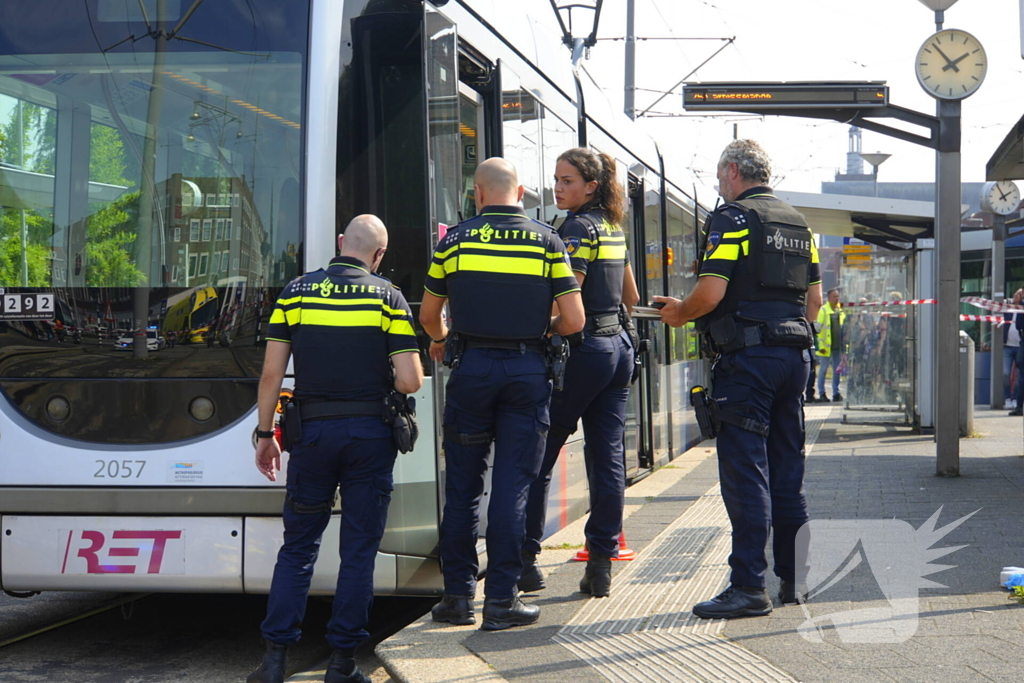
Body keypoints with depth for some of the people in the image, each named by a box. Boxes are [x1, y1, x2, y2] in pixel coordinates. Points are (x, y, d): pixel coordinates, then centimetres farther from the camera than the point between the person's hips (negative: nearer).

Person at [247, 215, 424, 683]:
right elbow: (410, 381, -8)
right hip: (370, 433, -1)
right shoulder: (387, 298, -2)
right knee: (359, 549, 7)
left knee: (297, 547, 10)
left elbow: (272, 373, 0)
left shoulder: (296, 292, 3)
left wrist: (265, 434, 9)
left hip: (313, 429, 1)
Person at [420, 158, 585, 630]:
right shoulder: (547, 242, 1)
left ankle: (458, 596, 13)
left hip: (471, 368, 0)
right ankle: (501, 599, 4)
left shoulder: (455, 240, 2)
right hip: (527, 372, 0)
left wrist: (442, 341, 33)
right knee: (512, 488, 3)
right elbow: (573, 321, -3)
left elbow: (428, 315, 11)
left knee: (462, 488, 9)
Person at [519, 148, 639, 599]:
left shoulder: (577, 228, -12)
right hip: (619, 345, 9)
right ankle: (602, 564, 8)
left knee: (538, 457, 0)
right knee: (608, 459, 6)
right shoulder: (614, 228, 14)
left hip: (583, 349, -8)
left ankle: (525, 561, 3)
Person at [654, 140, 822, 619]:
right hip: (794, 354, 8)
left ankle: (749, 587, -9)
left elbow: (711, 292, -16)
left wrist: (679, 312, 2)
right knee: (786, 470, 12)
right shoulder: (798, 222, 17)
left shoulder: (733, 216, -7)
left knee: (745, 471, -7)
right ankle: (794, 577, 18)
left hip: (747, 358, -8)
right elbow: (814, 298, 18)